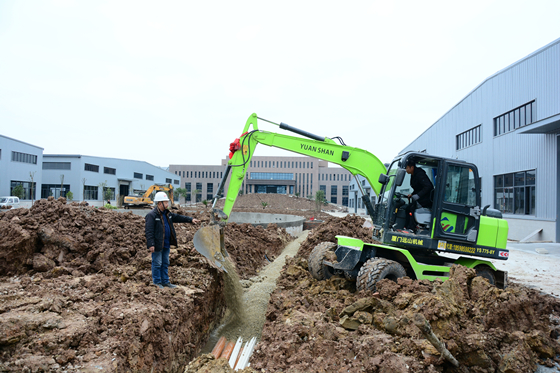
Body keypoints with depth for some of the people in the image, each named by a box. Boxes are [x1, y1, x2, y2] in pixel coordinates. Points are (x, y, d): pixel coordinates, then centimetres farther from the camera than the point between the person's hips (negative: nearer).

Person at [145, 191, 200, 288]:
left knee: (165, 263, 15)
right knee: (157, 264, 3)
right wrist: (151, 245, -22)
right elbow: (149, 231, -18)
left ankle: (165, 281, 25)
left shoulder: (167, 214, 13)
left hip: (166, 244, 9)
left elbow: (178, 217, 15)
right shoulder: (151, 215, -14)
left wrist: (191, 219, 5)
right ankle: (157, 282, 15)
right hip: (157, 245, -9)